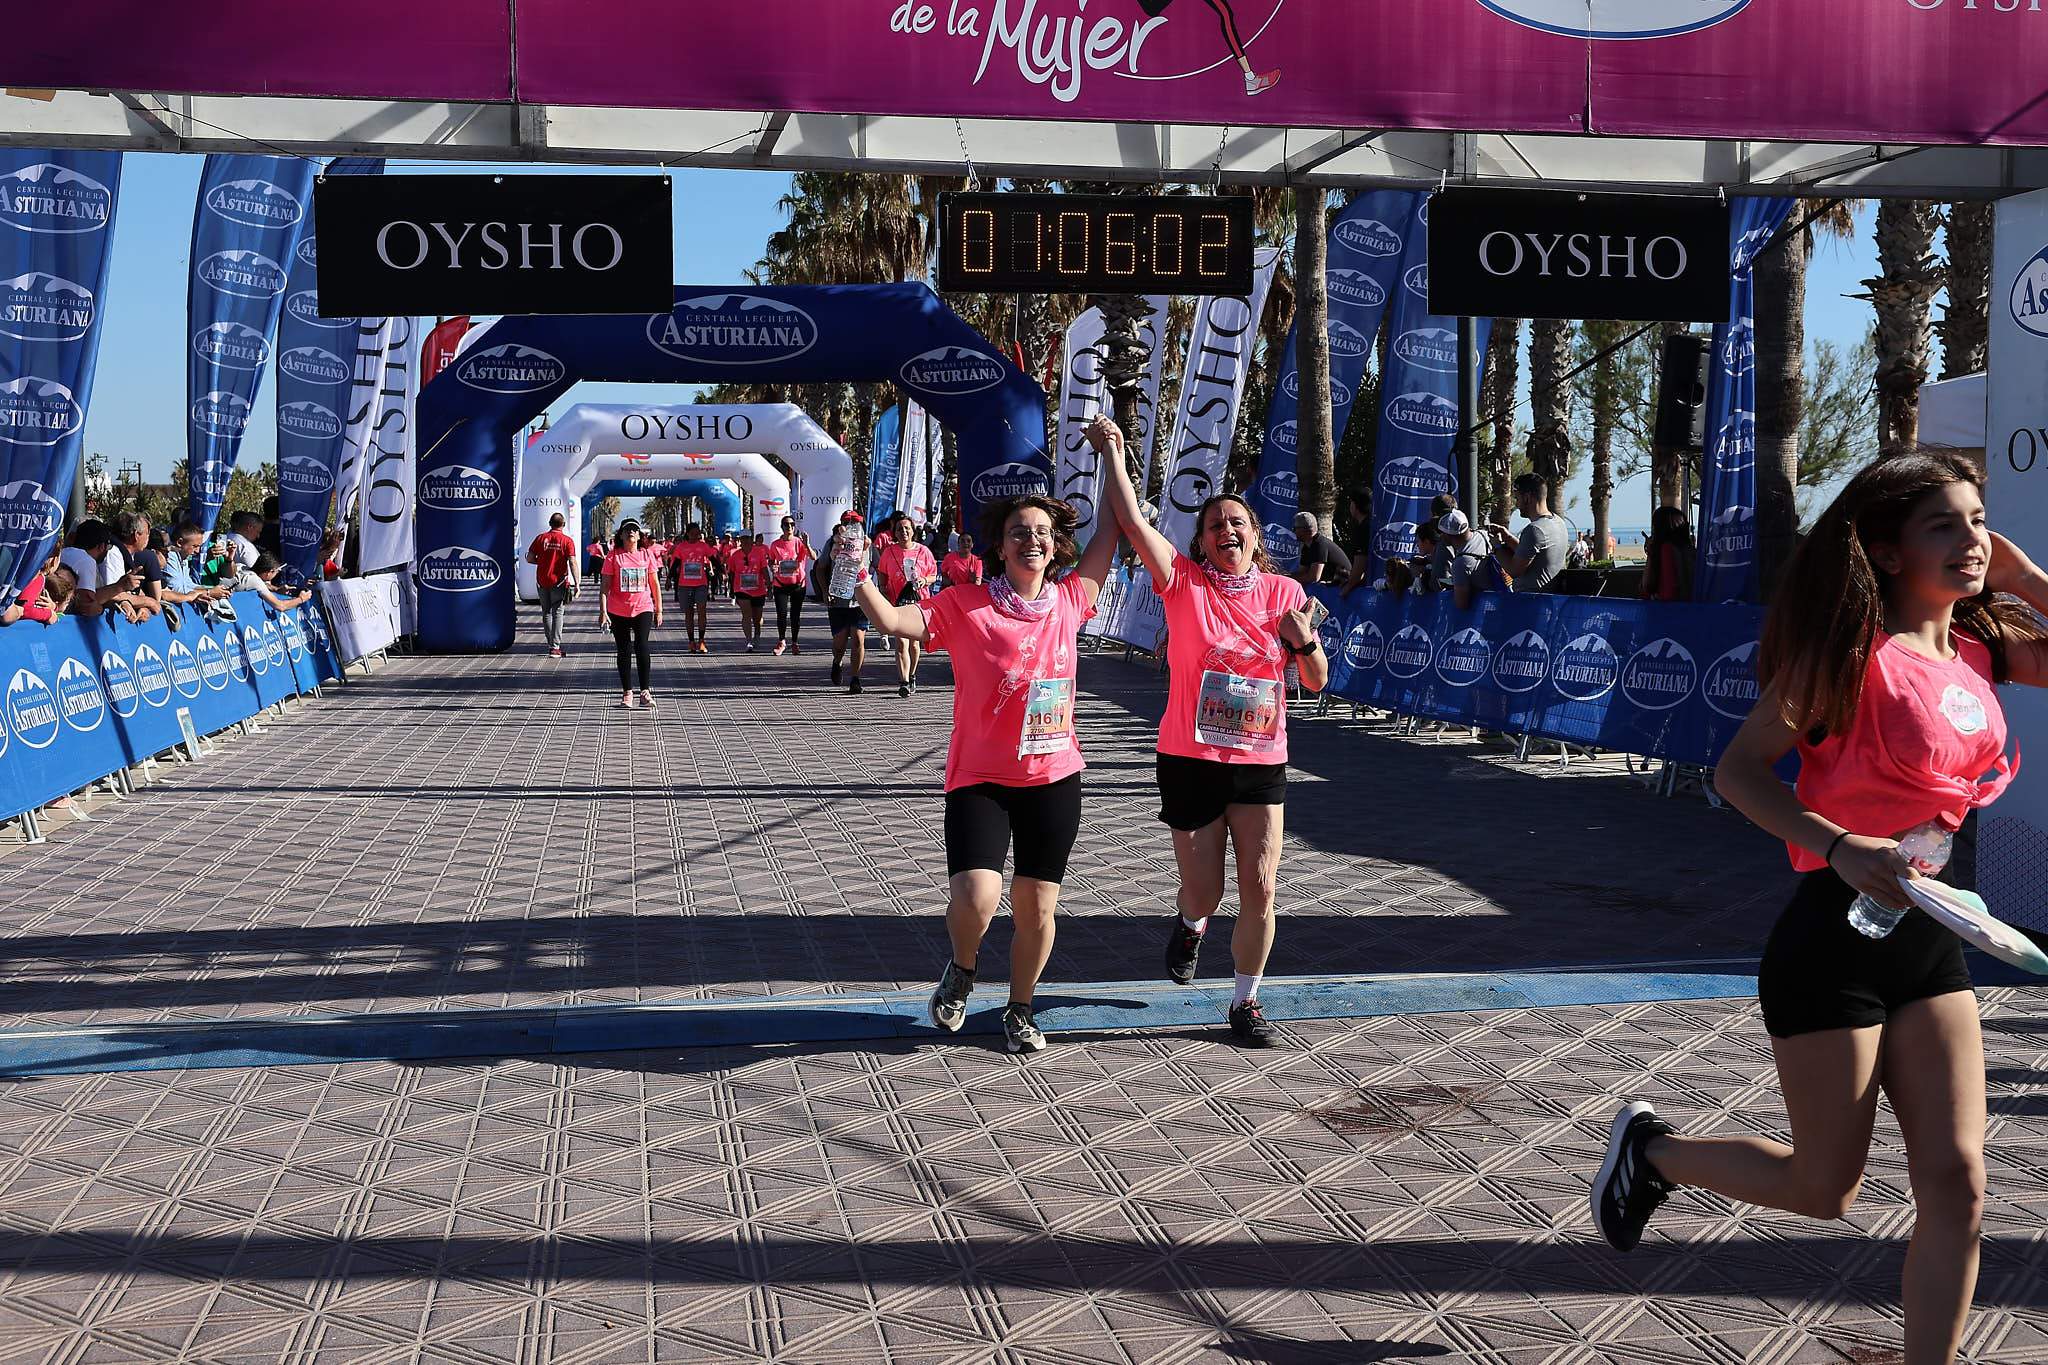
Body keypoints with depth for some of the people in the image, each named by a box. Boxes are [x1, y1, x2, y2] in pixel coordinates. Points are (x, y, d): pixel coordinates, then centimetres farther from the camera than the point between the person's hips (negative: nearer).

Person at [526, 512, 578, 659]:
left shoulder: (541, 538, 1)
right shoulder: (567, 541, -5)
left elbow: (529, 558, -1)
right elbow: (572, 563, -12)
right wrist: (576, 584, -12)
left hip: (542, 580, 2)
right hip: (559, 581, -2)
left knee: (546, 613, 14)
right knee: (557, 613, 1)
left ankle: (551, 645, 18)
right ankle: (555, 647, -8)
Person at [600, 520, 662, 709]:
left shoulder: (646, 556, 5)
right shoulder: (613, 557, 0)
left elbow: (655, 584, 10)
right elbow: (606, 585, -1)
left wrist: (659, 610, 10)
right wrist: (603, 611, -8)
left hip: (643, 609, 0)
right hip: (618, 611, 0)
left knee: (642, 647, -14)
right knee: (624, 651, 6)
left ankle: (645, 692, -9)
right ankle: (627, 693, 15)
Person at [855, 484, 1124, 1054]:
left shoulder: (1068, 601, 2)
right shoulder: (966, 606, -7)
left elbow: (1115, 529, 9)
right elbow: (893, 620, -17)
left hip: (1054, 777, 3)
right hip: (981, 778, -3)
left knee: (1037, 909, 8)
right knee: (976, 899, -20)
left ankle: (1020, 1010, 32)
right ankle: (961, 969, 15)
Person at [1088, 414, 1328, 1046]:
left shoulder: (1283, 592, 4)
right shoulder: (1184, 581, -4)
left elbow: (1316, 682, 7)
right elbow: (1134, 522, -17)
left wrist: (1303, 640, -13)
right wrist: (1114, 452, -16)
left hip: (1261, 762, 2)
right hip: (1192, 759, -2)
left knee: (1260, 889, -2)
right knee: (1203, 894, 5)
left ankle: (1246, 1000, 18)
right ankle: (1191, 925, 44)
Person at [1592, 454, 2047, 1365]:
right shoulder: (1857, 652, -15)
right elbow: (1738, 770, -17)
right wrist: (1841, 847, -30)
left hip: (1929, 937, 7)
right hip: (1836, 939, -6)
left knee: (1956, 1182, 2)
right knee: (1823, 1192, 5)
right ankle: (1650, 1148, 29)